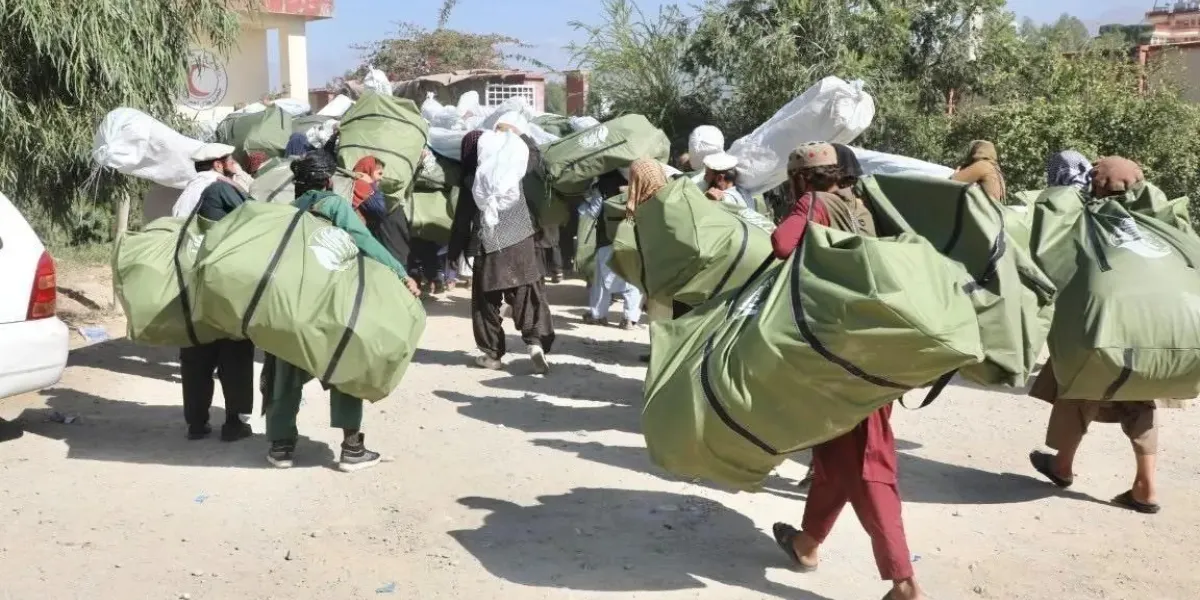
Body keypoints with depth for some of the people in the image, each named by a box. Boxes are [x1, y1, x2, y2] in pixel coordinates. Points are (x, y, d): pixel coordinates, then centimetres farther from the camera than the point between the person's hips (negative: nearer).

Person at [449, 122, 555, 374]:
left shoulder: (470, 181, -1)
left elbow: (462, 219, 1)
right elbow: (536, 156, 20)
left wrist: (454, 253, 8)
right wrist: (519, 133, 24)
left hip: (487, 247, -1)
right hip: (520, 241, 1)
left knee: (486, 301, 12)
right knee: (528, 293, 2)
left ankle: (492, 353, 17)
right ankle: (536, 341, -16)